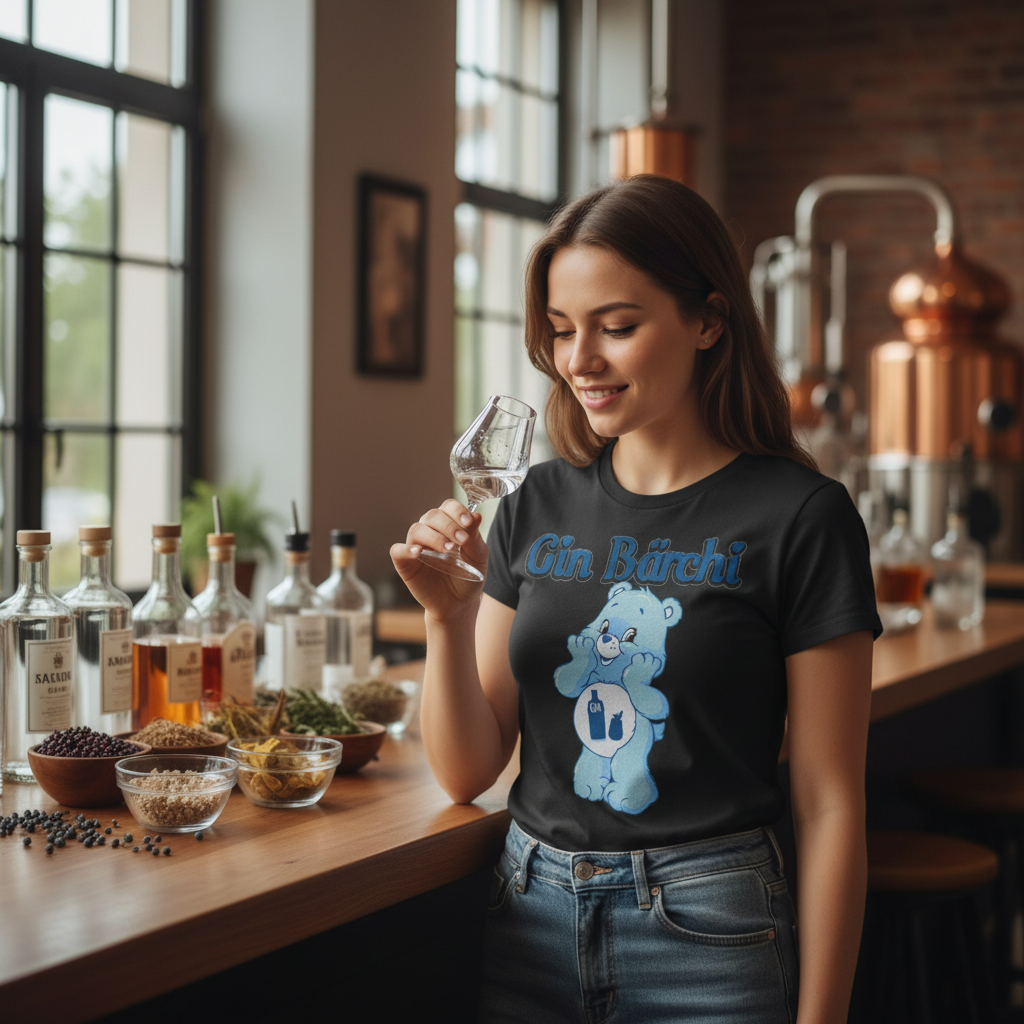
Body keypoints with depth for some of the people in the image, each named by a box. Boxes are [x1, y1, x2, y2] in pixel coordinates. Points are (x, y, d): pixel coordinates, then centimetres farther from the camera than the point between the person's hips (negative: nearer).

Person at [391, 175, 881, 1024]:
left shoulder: (798, 518, -9)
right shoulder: (538, 506, 4)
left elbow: (830, 805, -9)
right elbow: (467, 772, 4)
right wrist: (449, 618, -12)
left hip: (706, 934, -4)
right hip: (529, 917, 4)